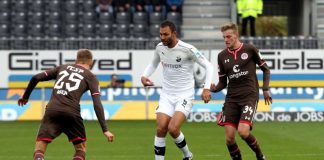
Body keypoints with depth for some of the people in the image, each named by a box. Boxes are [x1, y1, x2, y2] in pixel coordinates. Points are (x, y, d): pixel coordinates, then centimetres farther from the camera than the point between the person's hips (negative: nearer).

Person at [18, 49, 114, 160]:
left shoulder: (62, 68, 25)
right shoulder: (90, 77, 15)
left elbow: (36, 78, 21)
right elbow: (97, 104, 3)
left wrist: (25, 97, 36)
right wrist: (105, 130, -1)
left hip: (52, 110, 1)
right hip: (72, 113, -1)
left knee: (39, 150, 0)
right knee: (80, 148, 19)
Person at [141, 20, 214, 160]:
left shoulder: (187, 49, -15)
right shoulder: (160, 48, 1)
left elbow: (208, 66, -9)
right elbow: (153, 64, 21)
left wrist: (207, 88, -19)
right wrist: (144, 76, 1)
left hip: (184, 95, -5)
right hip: (166, 95, 5)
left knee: (173, 128, -19)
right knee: (160, 129, -10)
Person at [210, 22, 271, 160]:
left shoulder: (250, 49, -1)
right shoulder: (222, 56, 9)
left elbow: (265, 69, 10)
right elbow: (222, 82, 12)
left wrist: (265, 89, -1)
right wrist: (214, 88, -9)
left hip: (249, 96, -4)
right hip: (231, 98, 4)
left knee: (243, 132, -20)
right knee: (229, 137, -6)